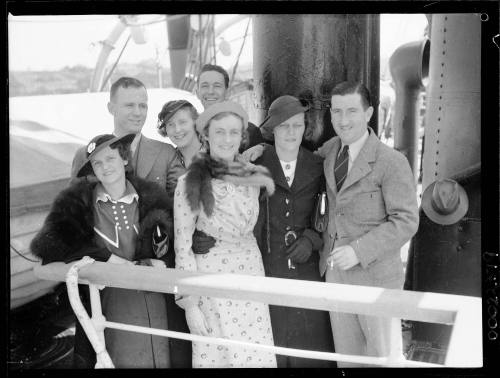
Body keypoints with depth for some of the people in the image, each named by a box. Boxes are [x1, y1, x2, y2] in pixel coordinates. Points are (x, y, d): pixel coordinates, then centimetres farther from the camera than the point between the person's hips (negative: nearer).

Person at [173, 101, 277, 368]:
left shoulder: (253, 176, 2)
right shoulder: (190, 183, -11)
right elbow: (183, 247, -9)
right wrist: (190, 303, -10)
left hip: (251, 275, 4)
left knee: (258, 355, 4)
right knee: (214, 355, 5)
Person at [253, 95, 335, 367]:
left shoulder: (317, 167, 6)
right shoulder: (256, 164, -1)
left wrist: (312, 238, -4)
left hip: (308, 270, 2)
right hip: (267, 270, -2)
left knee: (311, 344, 6)